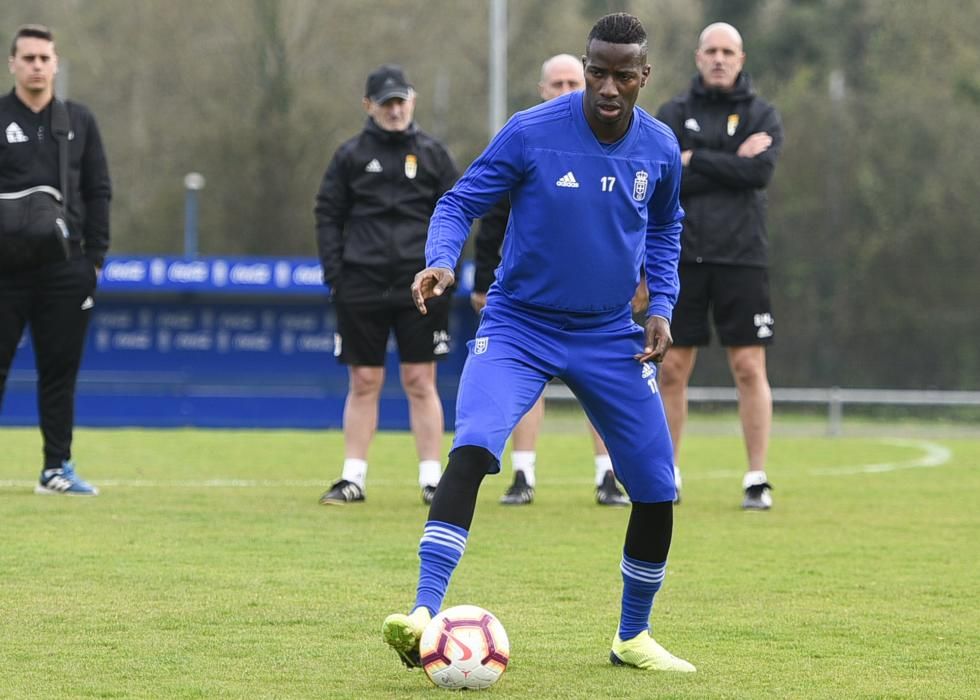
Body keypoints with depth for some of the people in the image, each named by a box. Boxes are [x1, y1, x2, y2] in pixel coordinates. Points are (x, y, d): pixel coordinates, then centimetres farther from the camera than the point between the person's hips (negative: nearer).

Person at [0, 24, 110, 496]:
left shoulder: (79, 122, 10)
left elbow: (98, 192, 11)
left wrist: (95, 257, 4)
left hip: (65, 267, 3)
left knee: (60, 370, 5)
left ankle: (57, 467, 11)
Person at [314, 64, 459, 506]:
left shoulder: (432, 154, 8)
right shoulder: (351, 156, 7)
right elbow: (328, 216, 7)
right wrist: (335, 275, -3)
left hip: (419, 286, 0)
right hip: (361, 285, 0)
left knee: (420, 382, 0)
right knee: (363, 383, 4)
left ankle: (431, 478, 4)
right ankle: (353, 478, 9)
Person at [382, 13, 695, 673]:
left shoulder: (660, 149, -3)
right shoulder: (531, 133, -15)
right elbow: (461, 203, -6)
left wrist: (661, 306, 4)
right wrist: (442, 261, -26)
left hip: (610, 335, 4)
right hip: (519, 325, -4)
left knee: (657, 490, 2)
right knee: (473, 449, -28)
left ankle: (634, 637, 24)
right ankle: (425, 613, -32)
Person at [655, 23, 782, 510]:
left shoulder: (761, 116, 6)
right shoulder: (672, 115, 7)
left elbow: (761, 171, -11)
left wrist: (694, 160, -10)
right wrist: (731, 165, -11)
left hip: (740, 259, -1)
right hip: (682, 257, 1)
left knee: (749, 368, -3)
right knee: (672, 369, 2)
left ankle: (757, 479, 2)